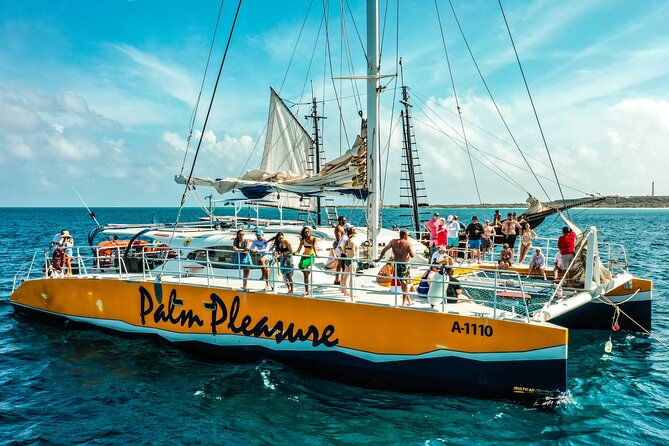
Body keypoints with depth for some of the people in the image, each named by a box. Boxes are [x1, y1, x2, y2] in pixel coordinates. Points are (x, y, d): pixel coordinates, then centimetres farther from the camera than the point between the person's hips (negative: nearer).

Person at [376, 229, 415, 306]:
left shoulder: (393, 241, 2)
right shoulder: (408, 243, -10)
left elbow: (384, 249, -2)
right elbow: (412, 255, -12)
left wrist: (379, 258, 7)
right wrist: (413, 254, 11)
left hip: (396, 265, 4)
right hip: (405, 265, -4)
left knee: (403, 283, 18)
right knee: (405, 283, 11)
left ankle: (409, 301, 27)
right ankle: (404, 302, 14)